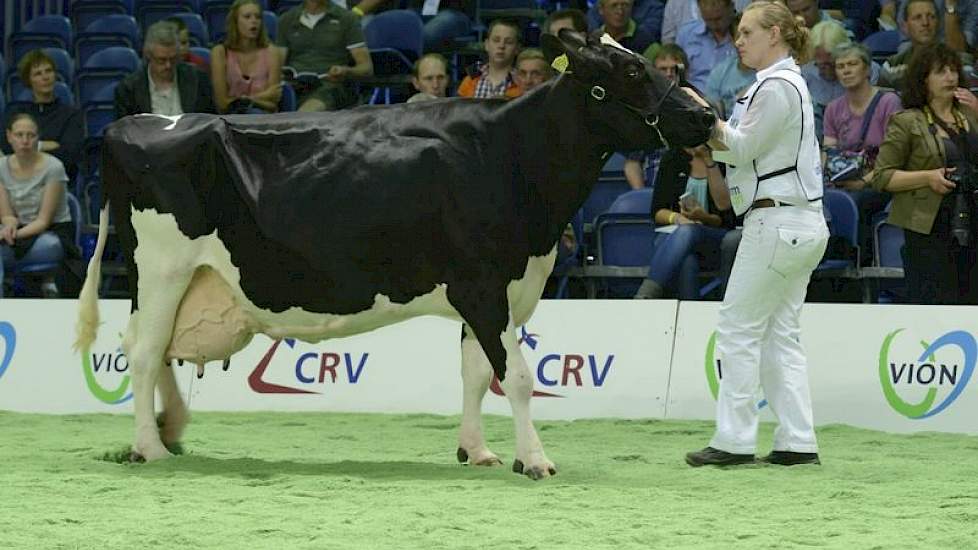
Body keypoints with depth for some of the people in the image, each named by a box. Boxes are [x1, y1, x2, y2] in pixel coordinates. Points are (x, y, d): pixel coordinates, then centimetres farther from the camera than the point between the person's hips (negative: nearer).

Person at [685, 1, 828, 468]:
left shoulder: (777, 87, -14)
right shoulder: (788, 83, 19)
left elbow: (742, 148, -12)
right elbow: (739, 147, 19)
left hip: (776, 222, -10)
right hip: (803, 224, 10)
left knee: (738, 328, -5)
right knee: (781, 334, 9)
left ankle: (734, 440, -5)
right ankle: (798, 441, 5)